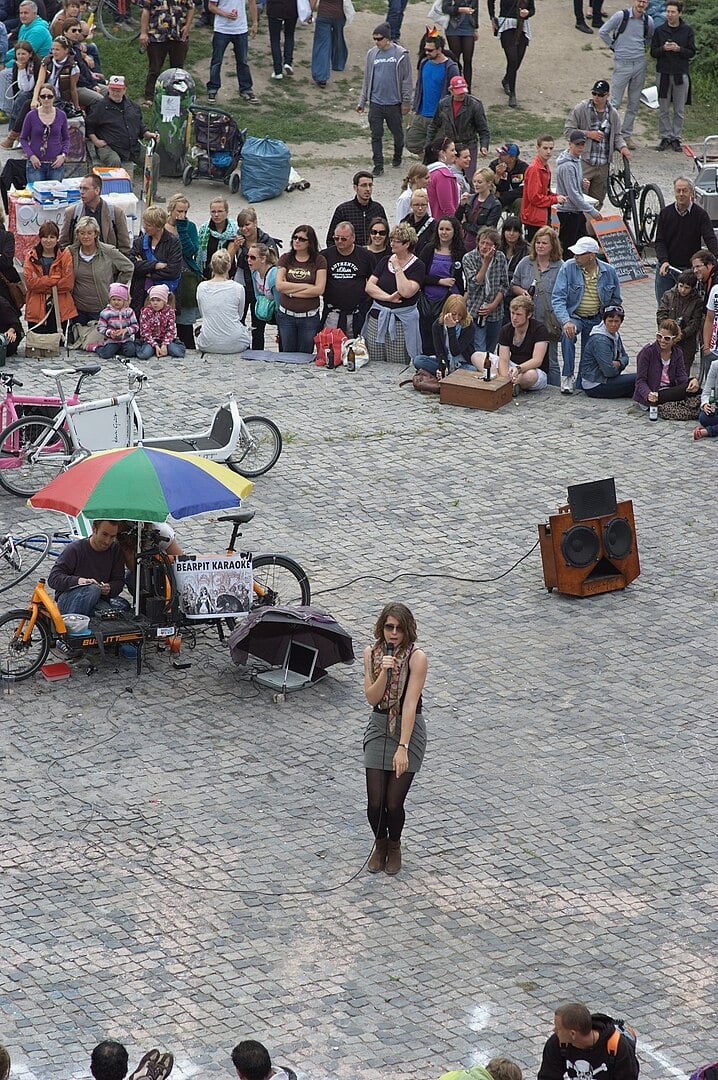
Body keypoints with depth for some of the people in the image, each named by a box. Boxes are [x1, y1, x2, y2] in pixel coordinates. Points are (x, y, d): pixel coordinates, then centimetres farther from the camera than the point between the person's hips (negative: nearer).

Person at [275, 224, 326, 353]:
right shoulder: (286, 259, 3)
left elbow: (319, 289, -12)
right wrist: (306, 286, -11)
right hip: (286, 316, 2)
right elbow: (279, 285, -8)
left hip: (309, 317, -2)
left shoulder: (319, 261, -3)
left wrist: (291, 291, -10)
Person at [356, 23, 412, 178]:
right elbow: (367, 79, 11)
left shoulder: (400, 54, -7)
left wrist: (406, 102, -5)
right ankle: (378, 166, 6)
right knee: (376, 135, 0)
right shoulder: (372, 54, 4)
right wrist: (361, 101, 9)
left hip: (394, 102, -2)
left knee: (397, 133, 14)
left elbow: (406, 79, -3)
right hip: (375, 102, 2)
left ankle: (397, 157, 38)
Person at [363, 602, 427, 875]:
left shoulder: (416, 657, -16)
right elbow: (371, 698, -6)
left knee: (394, 802, -6)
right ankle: (380, 845, 27)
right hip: (379, 727, 3)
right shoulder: (372, 653, -3)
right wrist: (384, 672, -24)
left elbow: (410, 704, -22)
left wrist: (402, 747, -28)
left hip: (409, 728, -3)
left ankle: (394, 847, 25)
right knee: (375, 801, -3)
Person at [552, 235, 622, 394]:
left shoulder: (609, 272, -5)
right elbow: (558, 298, -18)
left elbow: (616, 301, 11)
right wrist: (566, 321, -33)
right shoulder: (568, 268, -12)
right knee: (568, 333, -34)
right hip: (574, 317, -3)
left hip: (597, 320, 3)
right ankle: (567, 377, -24)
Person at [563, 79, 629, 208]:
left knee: (597, 201, 12)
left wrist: (622, 147, -4)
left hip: (603, 166, 5)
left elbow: (617, 135, 17)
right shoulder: (581, 109, -4)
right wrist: (588, 134, -14)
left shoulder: (613, 113, 9)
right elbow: (567, 130, -4)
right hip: (584, 163, -5)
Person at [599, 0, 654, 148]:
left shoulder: (648, 21, 5)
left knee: (634, 103, 8)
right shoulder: (621, 15, -8)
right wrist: (614, 46, 1)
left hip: (639, 64, 5)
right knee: (615, 102, -5)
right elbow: (603, 32, -3)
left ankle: (627, 135, 17)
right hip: (622, 64, -4)